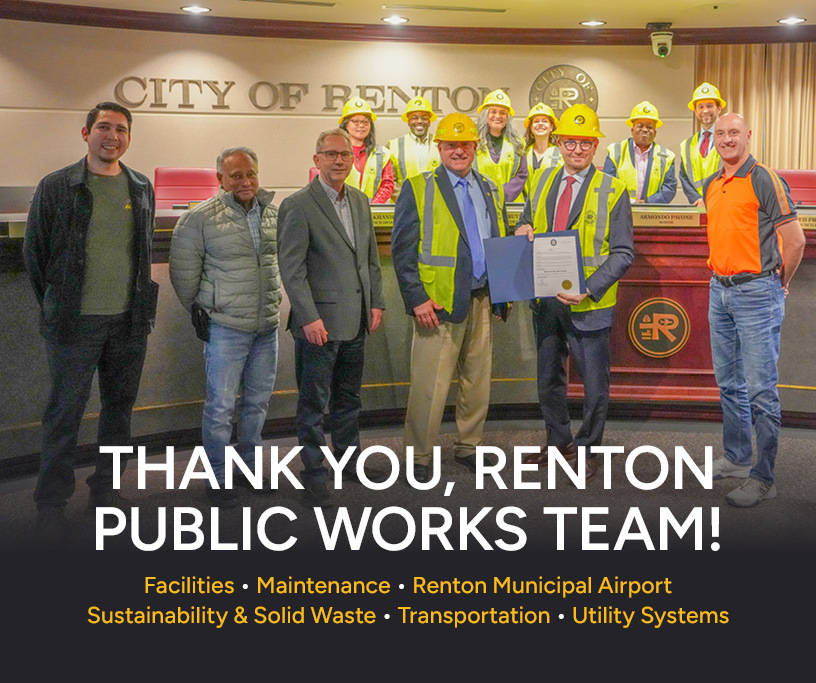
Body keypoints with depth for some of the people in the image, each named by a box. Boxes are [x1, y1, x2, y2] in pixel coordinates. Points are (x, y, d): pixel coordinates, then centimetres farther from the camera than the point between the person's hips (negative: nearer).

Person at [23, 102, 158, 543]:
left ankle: (105, 490, 26)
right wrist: (56, 307, 6)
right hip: (75, 322, -4)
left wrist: (139, 301, 13)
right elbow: (34, 254, 3)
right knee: (64, 412, 0)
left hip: (129, 321, 4)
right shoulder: (56, 187, -3)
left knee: (119, 408, 12)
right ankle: (51, 504, 11)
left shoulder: (141, 189, 9)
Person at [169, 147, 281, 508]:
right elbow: (183, 270, -2)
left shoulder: (273, 213, 5)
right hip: (225, 326, -5)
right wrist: (198, 309, 2)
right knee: (221, 405, -1)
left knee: (258, 401, 14)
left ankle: (248, 468, 30)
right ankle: (217, 478, 12)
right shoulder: (200, 218, -10)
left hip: (267, 325, 5)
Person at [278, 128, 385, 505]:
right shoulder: (298, 205, -10)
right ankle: (314, 474, 12)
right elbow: (291, 269, -14)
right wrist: (310, 317, -19)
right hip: (319, 323, -7)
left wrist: (376, 302, 10)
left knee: (348, 399, 18)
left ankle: (348, 462, 31)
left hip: (355, 320, 7)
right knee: (314, 403, 2)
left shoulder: (360, 200, 11)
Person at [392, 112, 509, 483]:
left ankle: (468, 447, 27)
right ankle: (419, 458, 9)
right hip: (438, 303, -5)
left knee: (477, 380, 12)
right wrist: (416, 299, -13)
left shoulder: (490, 190, 15)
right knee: (430, 386, -4)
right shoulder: (418, 189, -1)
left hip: (482, 300, 5)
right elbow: (402, 250, -5)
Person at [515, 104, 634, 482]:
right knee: (548, 378, 17)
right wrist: (524, 230, -5)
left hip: (588, 304, -5)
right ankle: (559, 441, 35)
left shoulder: (613, 190, -6)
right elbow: (527, 221, 21)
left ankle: (588, 450, 21)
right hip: (546, 299, 5)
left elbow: (623, 253, -8)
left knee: (594, 383, 4)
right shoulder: (543, 181, 8)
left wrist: (589, 289, -21)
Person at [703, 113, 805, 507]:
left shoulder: (764, 180, -10)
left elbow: (795, 240, -10)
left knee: (761, 388, -5)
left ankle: (762, 479, -1)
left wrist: (779, 283, 1)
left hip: (756, 293, -8)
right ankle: (737, 458, 28)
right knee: (729, 382, 15)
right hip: (719, 290, 8)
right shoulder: (711, 185, 13)